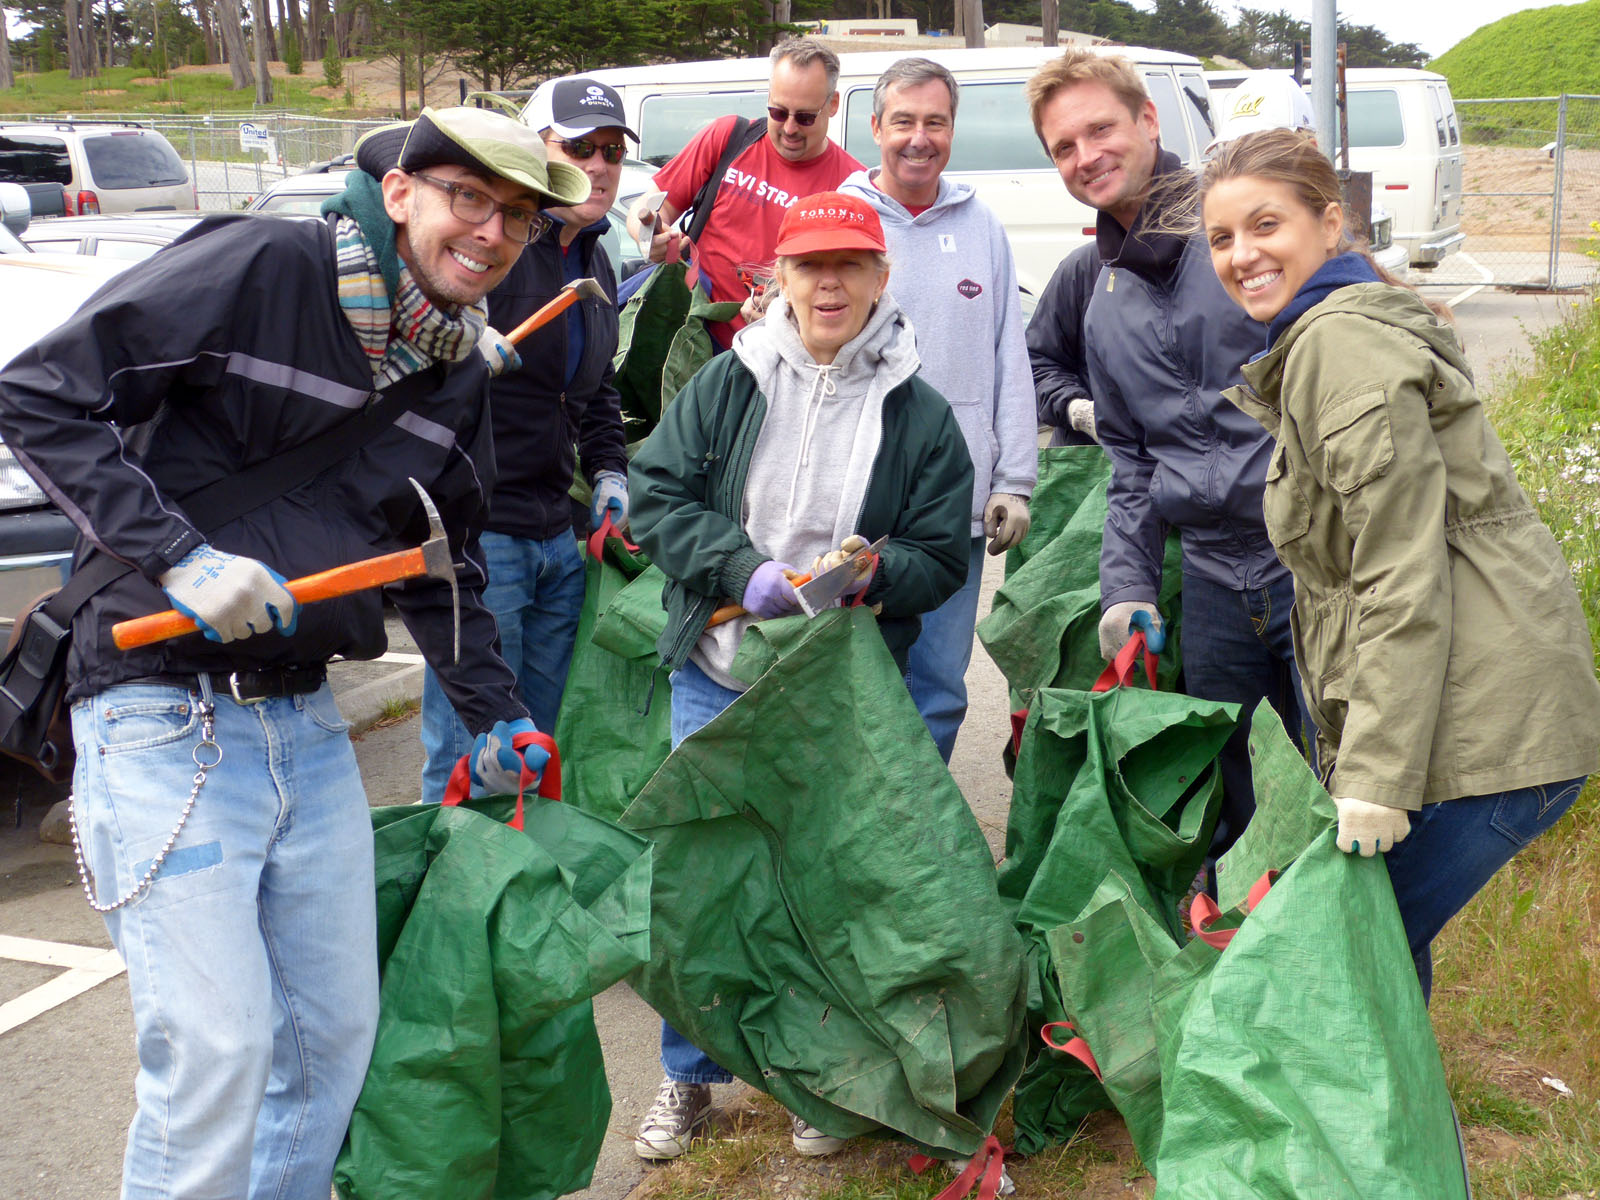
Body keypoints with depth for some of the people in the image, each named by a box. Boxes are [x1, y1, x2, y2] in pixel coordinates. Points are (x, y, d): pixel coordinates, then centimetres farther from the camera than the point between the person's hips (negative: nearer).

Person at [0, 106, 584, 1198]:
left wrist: (497, 712, 23)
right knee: (215, 1046, -11)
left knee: (338, 1029, 14)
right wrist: (178, 555, -22)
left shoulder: (463, 380, 11)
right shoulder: (264, 268, -12)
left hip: (309, 723, 7)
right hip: (164, 715, -7)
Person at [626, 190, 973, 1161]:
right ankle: (690, 1076, 25)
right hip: (718, 678, 1)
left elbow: (942, 558, 1)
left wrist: (872, 571, -20)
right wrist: (746, 573, -15)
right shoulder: (725, 385, 1)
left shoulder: (920, 415, -1)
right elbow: (657, 496, -2)